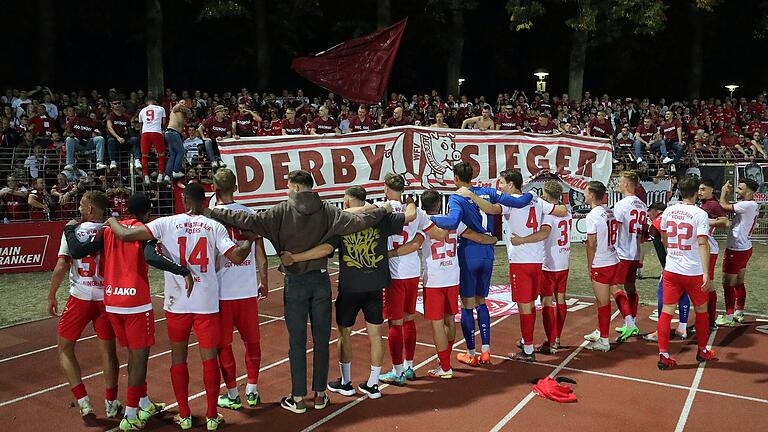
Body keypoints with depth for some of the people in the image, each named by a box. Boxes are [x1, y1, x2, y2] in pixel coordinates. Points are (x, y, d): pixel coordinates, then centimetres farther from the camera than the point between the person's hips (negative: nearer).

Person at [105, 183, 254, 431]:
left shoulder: (166, 223, -4)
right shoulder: (215, 226, -2)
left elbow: (124, 235, -10)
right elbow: (237, 257, -9)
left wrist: (112, 221, 11)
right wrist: (251, 239, 10)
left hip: (177, 302, 0)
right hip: (207, 302, 0)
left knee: (178, 357, 15)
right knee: (209, 358, 8)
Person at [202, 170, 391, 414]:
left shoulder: (283, 211, -8)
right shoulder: (327, 211, -3)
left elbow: (250, 221, -16)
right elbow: (359, 221, -8)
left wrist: (212, 213, -9)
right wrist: (383, 210, 10)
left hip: (295, 282, -2)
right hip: (321, 281, 2)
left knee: (297, 341, 6)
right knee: (321, 340, 11)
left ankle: (298, 399, 13)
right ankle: (320, 395, 21)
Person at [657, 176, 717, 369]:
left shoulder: (668, 211, 3)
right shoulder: (700, 214, -11)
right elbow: (702, 244, -19)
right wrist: (706, 274, -20)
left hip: (670, 270, 3)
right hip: (693, 272, -3)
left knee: (666, 312, 4)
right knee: (701, 311, 17)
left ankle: (663, 356, 1)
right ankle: (702, 351, 32)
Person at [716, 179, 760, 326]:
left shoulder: (748, 205, -23)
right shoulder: (754, 205, 8)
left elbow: (724, 206, -19)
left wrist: (724, 191, -6)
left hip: (736, 250, -10)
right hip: (745, 248, 10)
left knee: (728, 283, -1)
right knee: (739, 283, 18)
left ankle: (729, 317, 6)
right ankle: (739, 313, 28)